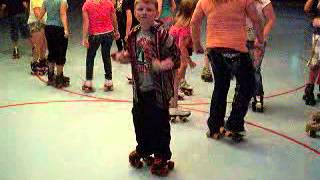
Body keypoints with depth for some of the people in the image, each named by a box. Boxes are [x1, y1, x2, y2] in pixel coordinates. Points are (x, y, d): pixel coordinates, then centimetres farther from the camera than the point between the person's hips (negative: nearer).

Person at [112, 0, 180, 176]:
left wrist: (162, 65, -33)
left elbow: (175, 56, -17)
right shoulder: (134, 34, 4)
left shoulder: (162, 33, -16)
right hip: (140, 87, 6)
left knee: (159, 122, 4)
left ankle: (162, 156, 21)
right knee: (139, 120, 18)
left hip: (158, 88, -6)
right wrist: (123, 58, 1)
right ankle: (143, 149, 39)